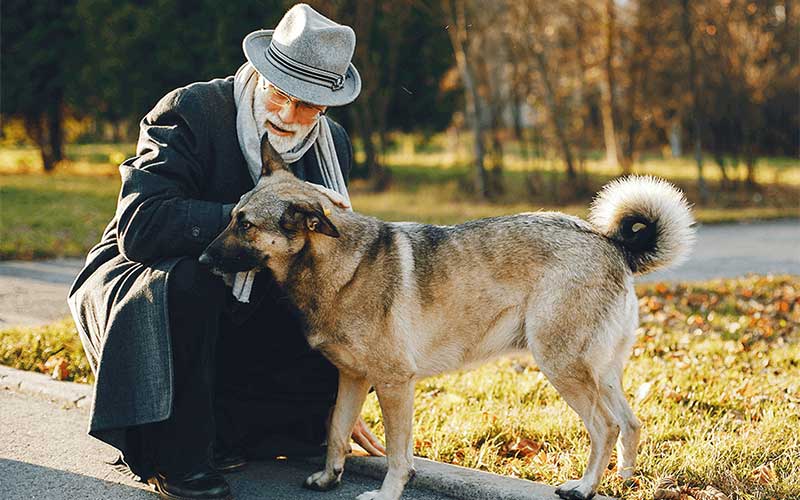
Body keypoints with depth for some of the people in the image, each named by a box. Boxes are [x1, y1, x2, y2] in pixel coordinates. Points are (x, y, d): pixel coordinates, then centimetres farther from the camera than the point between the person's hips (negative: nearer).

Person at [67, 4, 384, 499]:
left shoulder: (333, 146, -3)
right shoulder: (190, 112, -21)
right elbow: (139, 225, -35)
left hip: (237, 313, 6)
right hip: (133, 281, -5)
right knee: (187, 280, -39)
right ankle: (176, 459, -23)